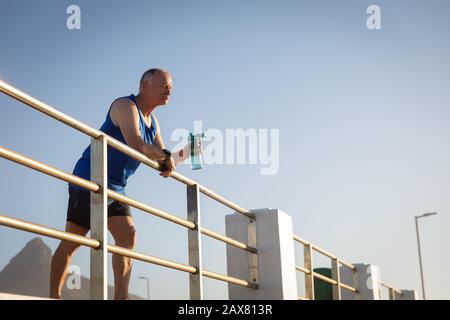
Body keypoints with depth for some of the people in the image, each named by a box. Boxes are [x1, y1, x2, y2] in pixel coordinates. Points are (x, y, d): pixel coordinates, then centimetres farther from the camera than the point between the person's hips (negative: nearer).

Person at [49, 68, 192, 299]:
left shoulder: (153, 123, 15)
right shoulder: (125, 106, -11)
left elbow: (162, 164, 16)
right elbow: (135, 144, -28)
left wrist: (185, 153, 2)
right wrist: (165, 155, -17)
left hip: (116, 189, 9)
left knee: (128, 238, -5)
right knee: (71, 243, -4)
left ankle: (120, 297, -9)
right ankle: (53, 296, 3)